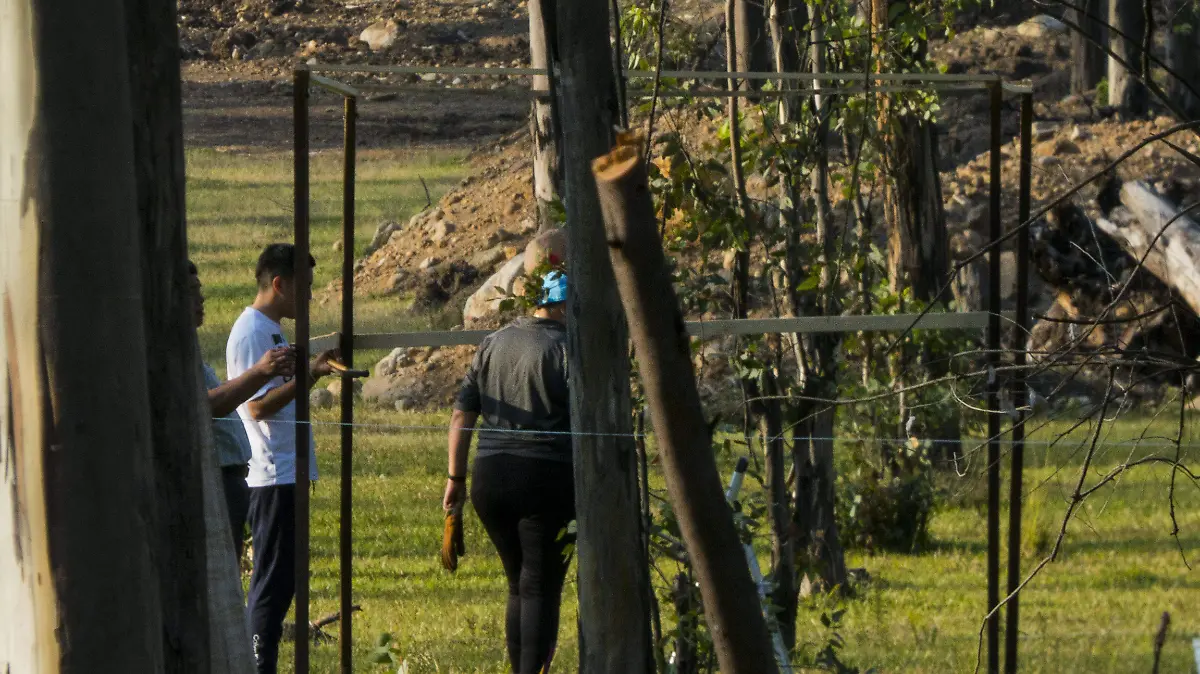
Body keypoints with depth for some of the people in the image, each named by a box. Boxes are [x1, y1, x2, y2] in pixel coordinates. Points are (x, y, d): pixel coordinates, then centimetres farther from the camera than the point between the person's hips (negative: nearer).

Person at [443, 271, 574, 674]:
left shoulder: (493, 345, 12)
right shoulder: (567, 350, -7)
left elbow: (461, 416, 13)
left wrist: (455, 478, 18)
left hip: (491, 478, 6)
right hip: (546, 478, -6)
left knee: (519, 585, 18)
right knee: (541, 588, -2)